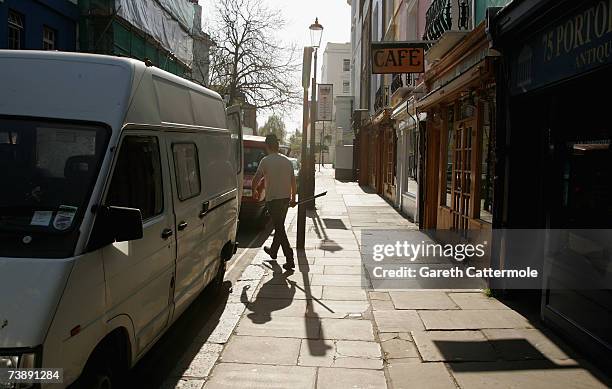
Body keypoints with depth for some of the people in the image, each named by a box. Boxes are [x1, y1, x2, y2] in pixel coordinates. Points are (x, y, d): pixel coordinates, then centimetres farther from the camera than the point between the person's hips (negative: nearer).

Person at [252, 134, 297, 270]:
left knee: (279, 228, -5)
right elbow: (293, 181, 10)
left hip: (273, 199, -6)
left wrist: (255, 191, 12)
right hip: (286, 198, 6)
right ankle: (273, 250, 40)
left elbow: (256, 180, -8)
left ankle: (290, 259, -11)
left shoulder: (266, 161, -9)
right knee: (279, 225, 21)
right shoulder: (287, 161, 7)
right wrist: (293, 198, 19)